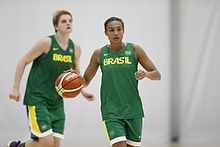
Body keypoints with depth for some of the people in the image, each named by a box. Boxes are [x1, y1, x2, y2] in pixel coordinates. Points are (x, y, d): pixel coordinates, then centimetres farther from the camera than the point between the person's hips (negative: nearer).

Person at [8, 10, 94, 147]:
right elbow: (23, 62, -5)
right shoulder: (47, 43, -13)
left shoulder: (75, 48, 3)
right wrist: (15, 88, -9)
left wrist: (83, 92, 4)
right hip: (37, 98, -6)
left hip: (57, 102, 6)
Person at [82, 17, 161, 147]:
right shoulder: (99, 54, 3)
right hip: (111, 111, -1)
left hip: (133, 110, 1)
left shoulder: (134, 50, 1)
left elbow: (157, 75, 2)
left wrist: (146, 74, -20)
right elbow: (86, 80, 12)